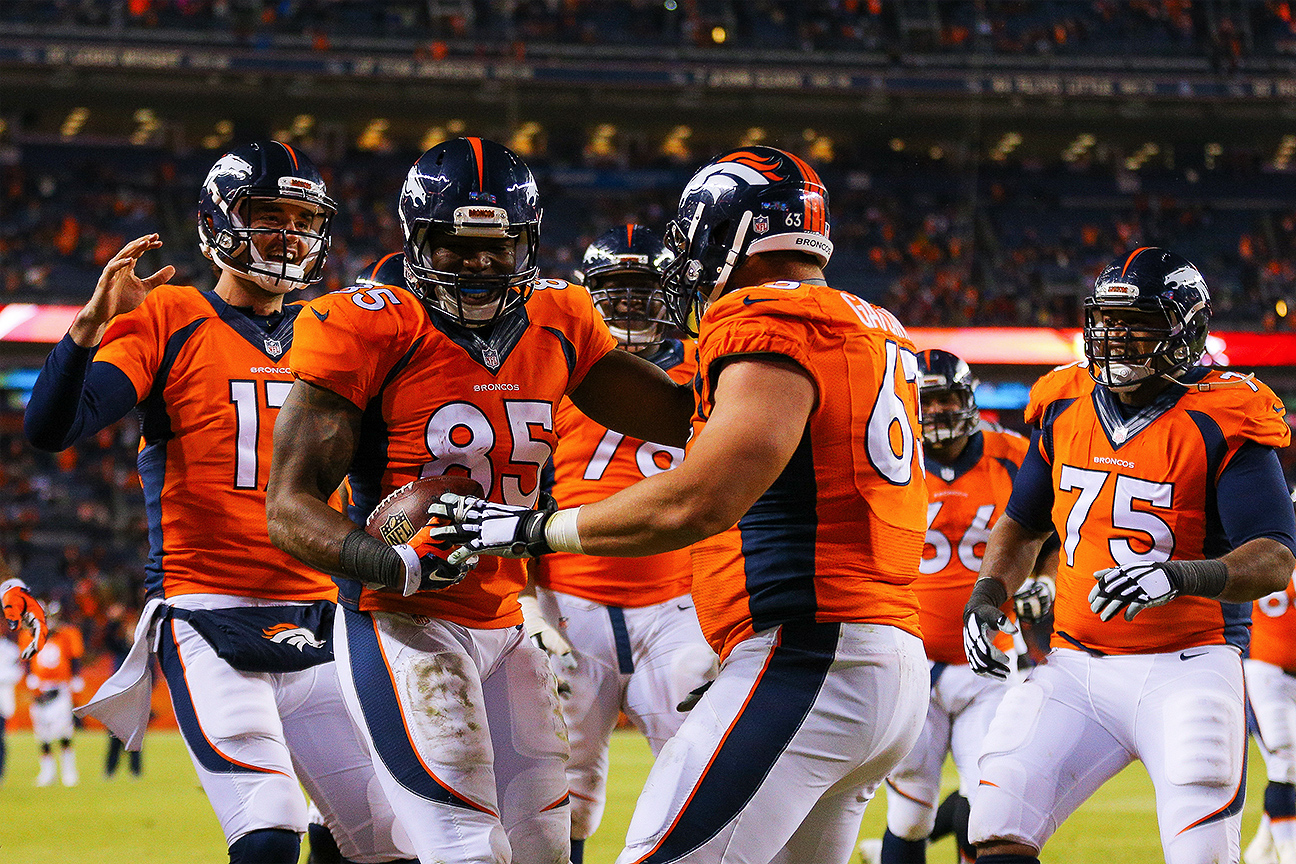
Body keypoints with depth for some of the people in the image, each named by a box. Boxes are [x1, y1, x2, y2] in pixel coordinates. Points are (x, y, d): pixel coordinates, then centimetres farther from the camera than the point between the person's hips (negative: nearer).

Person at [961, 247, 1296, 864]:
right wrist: (986, 599, 5)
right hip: (1074, 667, 5)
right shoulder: (1065, 408, 7)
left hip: (1184, 669, -5)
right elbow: (1022, 525, 23)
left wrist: (1179, 576, -33)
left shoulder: (1219, 423, -10)